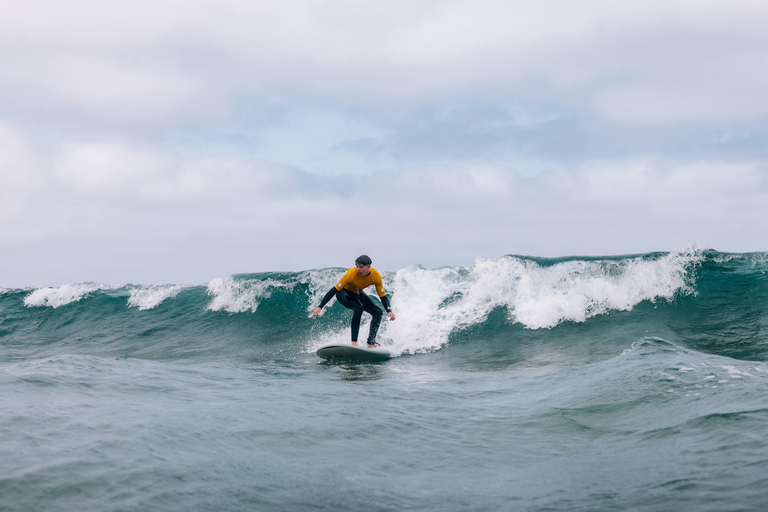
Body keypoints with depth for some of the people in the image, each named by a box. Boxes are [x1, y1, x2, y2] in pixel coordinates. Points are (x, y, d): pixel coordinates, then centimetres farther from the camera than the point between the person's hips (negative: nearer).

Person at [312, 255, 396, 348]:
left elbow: (383, 296, -14)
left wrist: (389, 311, -31)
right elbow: (334, 290, -30)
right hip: (343, 293, -5)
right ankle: (354, 342, -33)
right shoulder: (351, 274, -34)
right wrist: (320, 307, -34)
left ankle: (371, 343, -2)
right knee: (359, 308, -33)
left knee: (377, 312, -12)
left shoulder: (376, 276, -23)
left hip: (357, 294, 5)